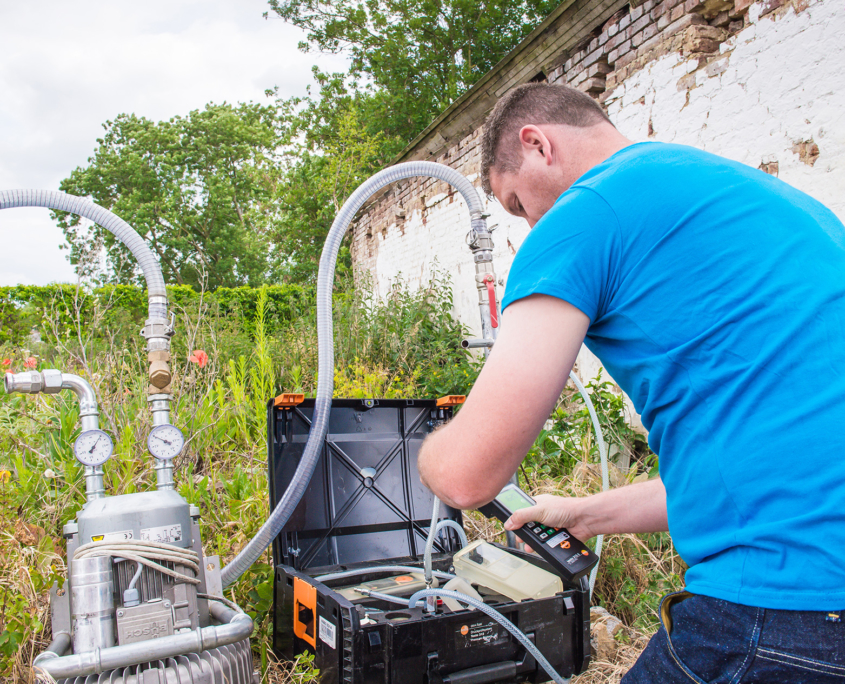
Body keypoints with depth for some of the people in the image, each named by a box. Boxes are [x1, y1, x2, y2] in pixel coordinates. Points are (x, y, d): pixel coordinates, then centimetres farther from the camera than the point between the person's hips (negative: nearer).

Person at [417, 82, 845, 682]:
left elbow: (468, 473, -14)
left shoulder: (586, 212, -9)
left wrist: (429, 450, 12)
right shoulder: (756, 191, 20)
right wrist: (594, 514, 29)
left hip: (787, 594, -9)